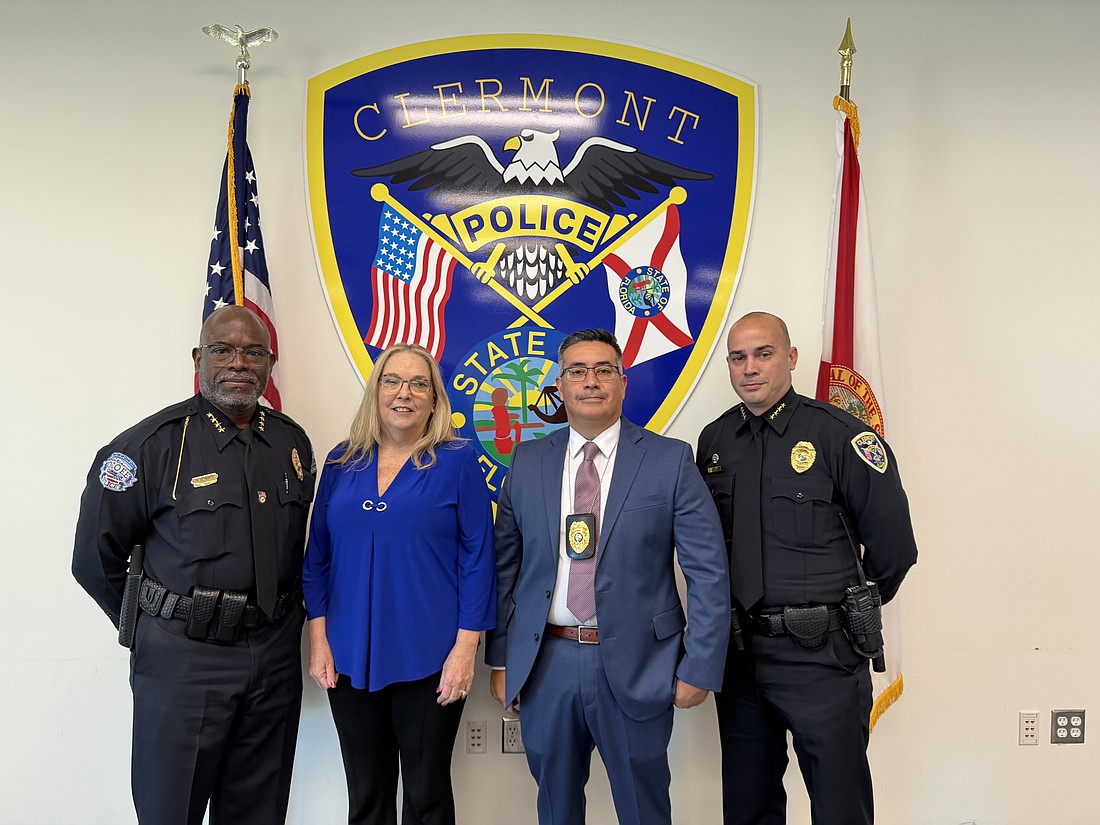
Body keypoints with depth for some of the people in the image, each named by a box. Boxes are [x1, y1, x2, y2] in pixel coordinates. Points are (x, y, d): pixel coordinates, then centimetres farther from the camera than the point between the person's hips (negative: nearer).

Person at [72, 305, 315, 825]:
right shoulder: (154, 443, -10)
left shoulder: (293, 443, 5)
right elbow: (95, 557, -4)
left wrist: (280, 617, 13)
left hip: (275, 657, 5)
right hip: (183, 657, -4)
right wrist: (151, 626, 2)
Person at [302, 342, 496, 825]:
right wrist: (318, 639, 3)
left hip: (429, 660, -3)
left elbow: (477, 561, -6)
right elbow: (318, 557, 9)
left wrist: (465, 649, -11)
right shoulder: (342, 463, 5)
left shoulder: (457, 464, -5)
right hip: (349, 659, 3)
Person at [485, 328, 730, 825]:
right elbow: (505, 566, 6)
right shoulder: (528, 462, 4)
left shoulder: (670, 460, -4)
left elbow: (709, 573, -5)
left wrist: (699, 669, -7)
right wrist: (499, 660, 4)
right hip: (547, 665, 3)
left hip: (636, 668, -2)